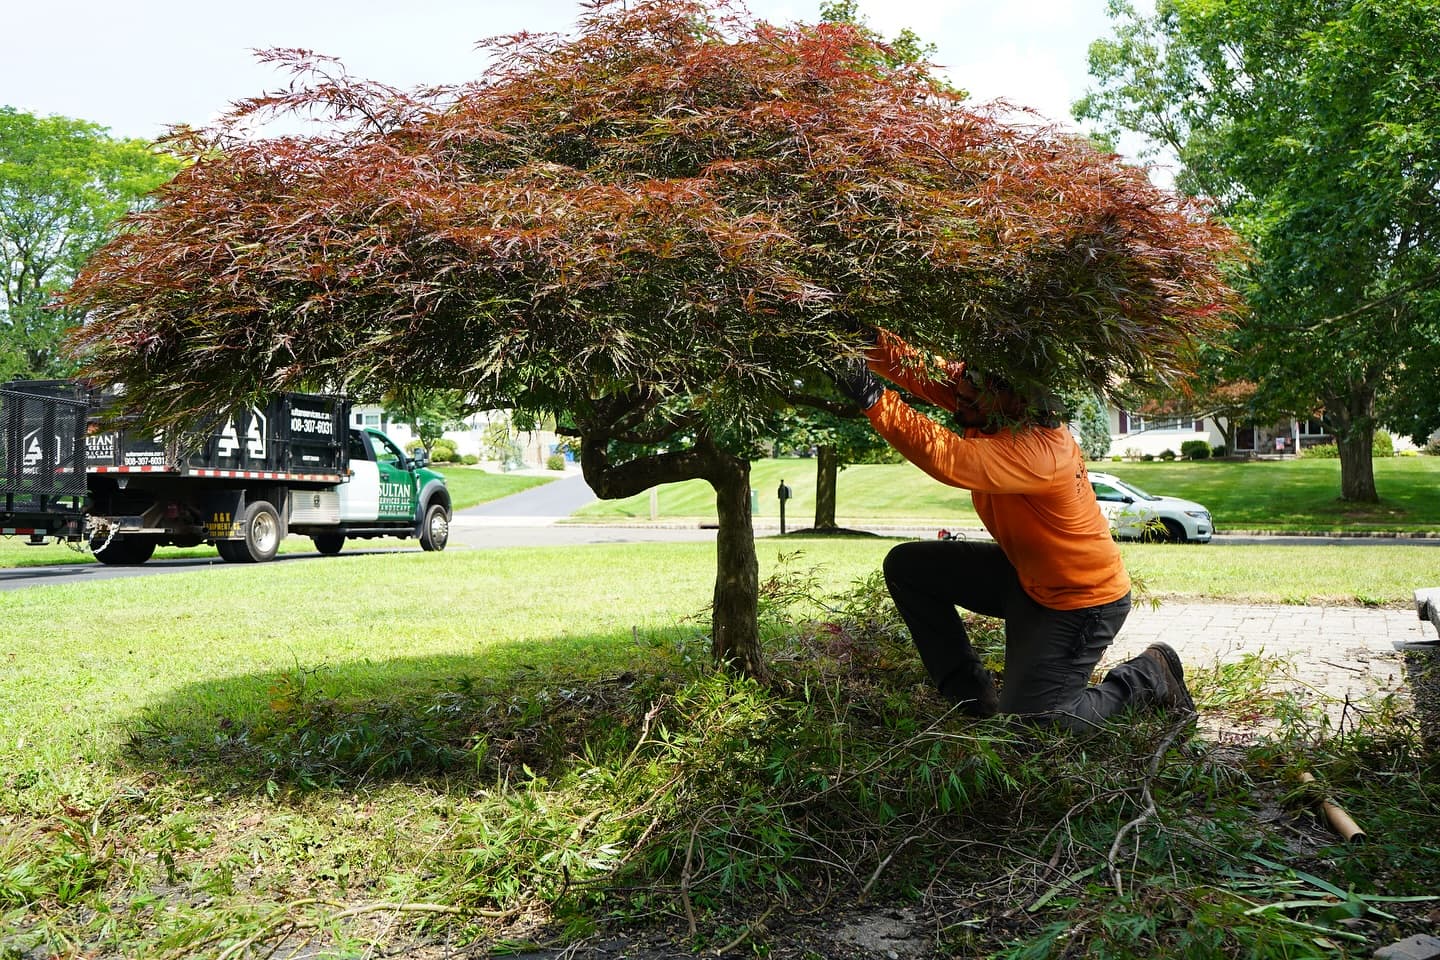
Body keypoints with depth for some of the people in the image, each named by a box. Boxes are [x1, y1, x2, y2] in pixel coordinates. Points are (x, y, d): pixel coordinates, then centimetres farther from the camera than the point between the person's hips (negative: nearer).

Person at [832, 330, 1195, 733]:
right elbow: (926, 373, -13)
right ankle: (970, 695, 11)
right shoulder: (994, 409, -11)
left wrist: (875, 400, -49)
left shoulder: (1038, 451, -36)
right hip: (1024, 573, 9)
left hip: (1081, 601, -8)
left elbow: (950, 460, -49)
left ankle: (1147, 677, 14)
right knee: (907, 566, 1)